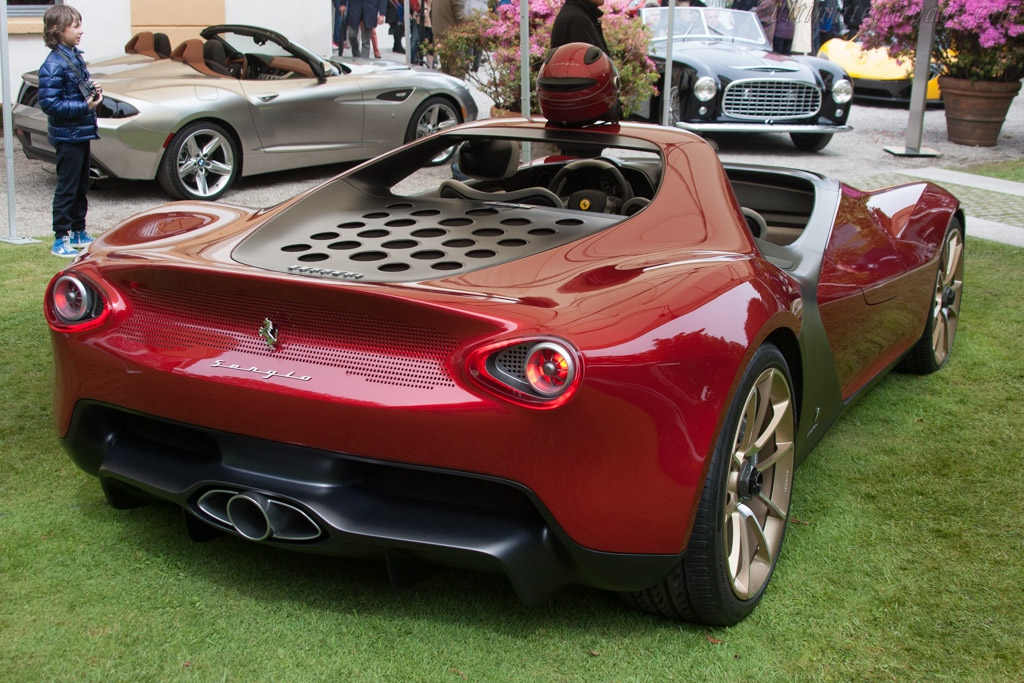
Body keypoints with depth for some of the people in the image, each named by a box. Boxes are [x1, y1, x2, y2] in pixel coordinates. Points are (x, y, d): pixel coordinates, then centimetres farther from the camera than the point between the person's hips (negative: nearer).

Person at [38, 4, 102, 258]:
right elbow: (49, 103, -23)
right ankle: (60, 240, 2)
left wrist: (93, 92, 3)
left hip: (82, 132, 9)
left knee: (81, 187, 18)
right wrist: (84, 106, -25)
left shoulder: (75, 56, 10)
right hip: (67, 135, -9)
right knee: (66, 189, -4)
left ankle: (78, 232, 29)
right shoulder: (53, 65, -18)